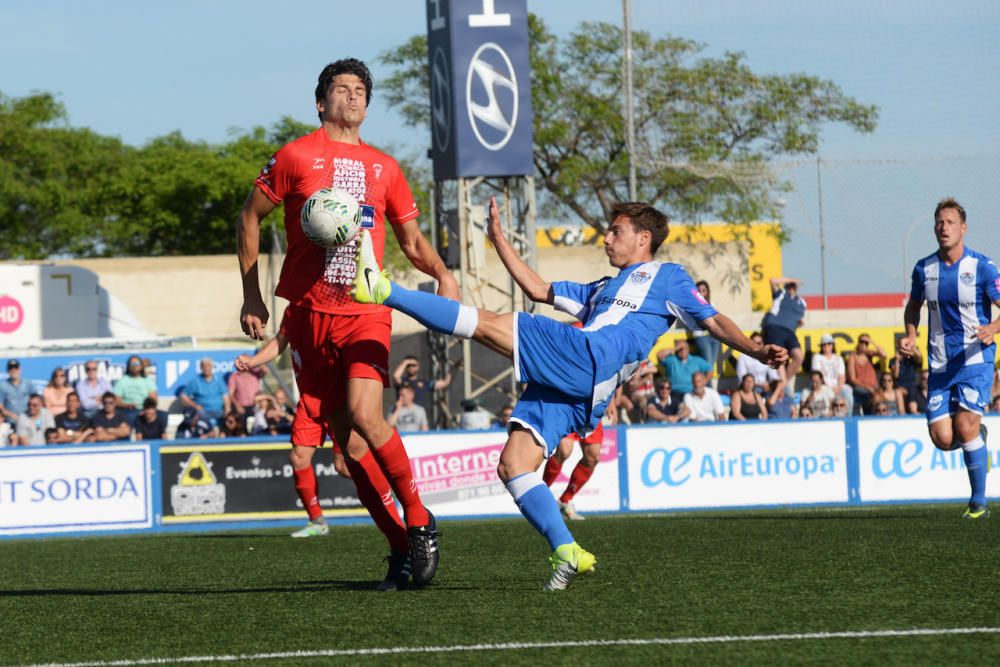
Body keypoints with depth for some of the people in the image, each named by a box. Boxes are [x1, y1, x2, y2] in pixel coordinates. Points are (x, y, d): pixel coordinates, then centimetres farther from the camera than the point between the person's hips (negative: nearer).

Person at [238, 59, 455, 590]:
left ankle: (418, 519, -5)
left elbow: (412, 239, 20)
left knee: (364, 415, -22)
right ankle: (401, 545, 8)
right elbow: (250, 218, 10)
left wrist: (442, 274, 0)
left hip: (366, 311, 0)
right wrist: (251, 295, 6)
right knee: (345, 438, -1)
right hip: (310, 312, 0)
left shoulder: (383, 168, 13)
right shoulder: (296, 157, 4)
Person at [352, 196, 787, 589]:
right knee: (512, 467, -7)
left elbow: (713, 322, 11)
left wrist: (755, 351, -5)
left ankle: (384, 291, -18)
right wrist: (499, 240, 38)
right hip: (559, 386, 8)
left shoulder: (666, 277, 18)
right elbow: (537, 289, 41)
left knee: (489, 324, -16)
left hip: (591, 360, -8)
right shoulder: (601, 290, 40)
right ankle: (566, 554, -11)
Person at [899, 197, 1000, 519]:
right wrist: (911, 336, 2)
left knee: (966, 425, -17)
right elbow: (913, 307, 20)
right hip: (940, 364, 4)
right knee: (943, 438, -6)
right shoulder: (924, 269, 4)